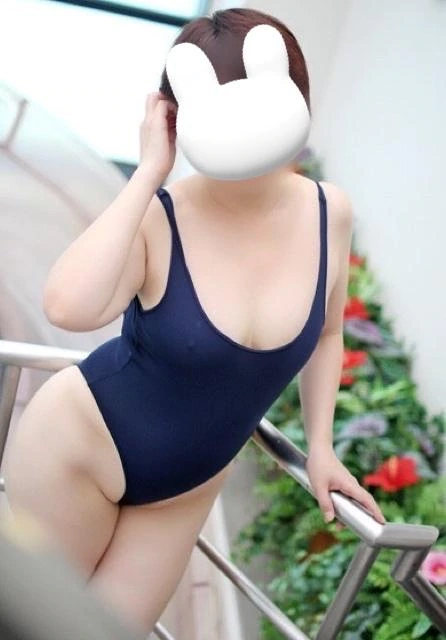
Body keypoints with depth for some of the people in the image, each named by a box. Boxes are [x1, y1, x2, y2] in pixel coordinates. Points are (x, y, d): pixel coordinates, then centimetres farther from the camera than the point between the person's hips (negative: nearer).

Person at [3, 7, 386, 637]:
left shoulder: (328, 213, -12)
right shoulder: (157, 218, -25)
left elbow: (324, 333, 7)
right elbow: (68, 306, -45)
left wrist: (320, 446, 4)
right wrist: (149, 172, -37)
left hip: (186, 486, 4)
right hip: (80, 447, -4)